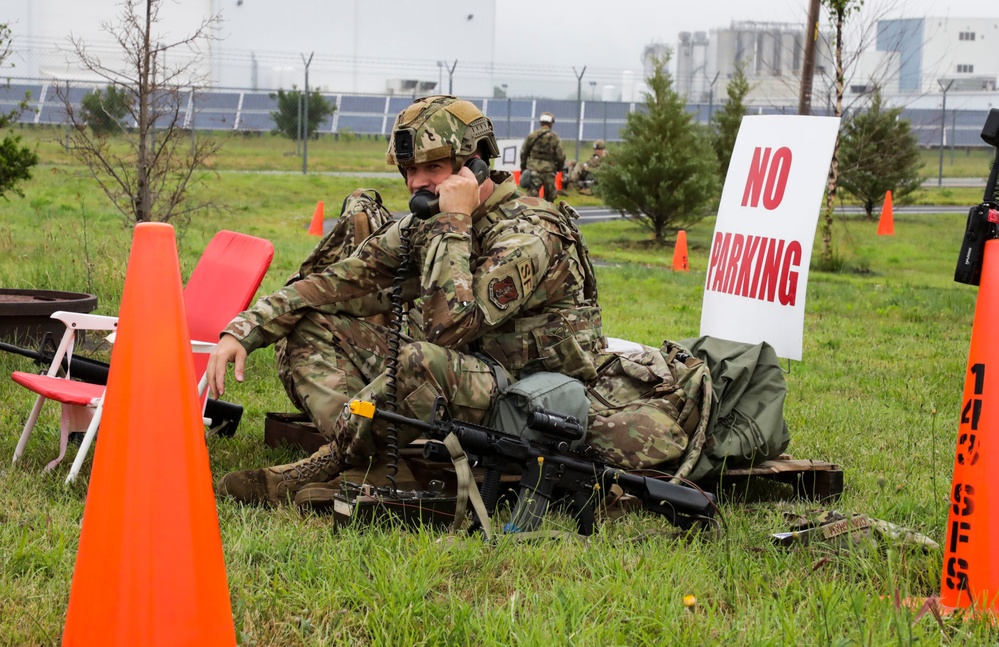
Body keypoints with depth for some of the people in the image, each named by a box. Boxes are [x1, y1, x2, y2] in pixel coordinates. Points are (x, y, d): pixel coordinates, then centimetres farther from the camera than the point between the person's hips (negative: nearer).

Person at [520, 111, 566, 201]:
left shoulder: (532, 136, 1)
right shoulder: (555, 138, -5)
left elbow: (523, 152, 7)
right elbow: (560, 156, -4)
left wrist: (523, 167, 19)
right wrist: (559, 168, 15)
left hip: (533, 169, 0)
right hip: (549, 170, 0)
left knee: (533, 193, -4)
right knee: (550, 196, 13)